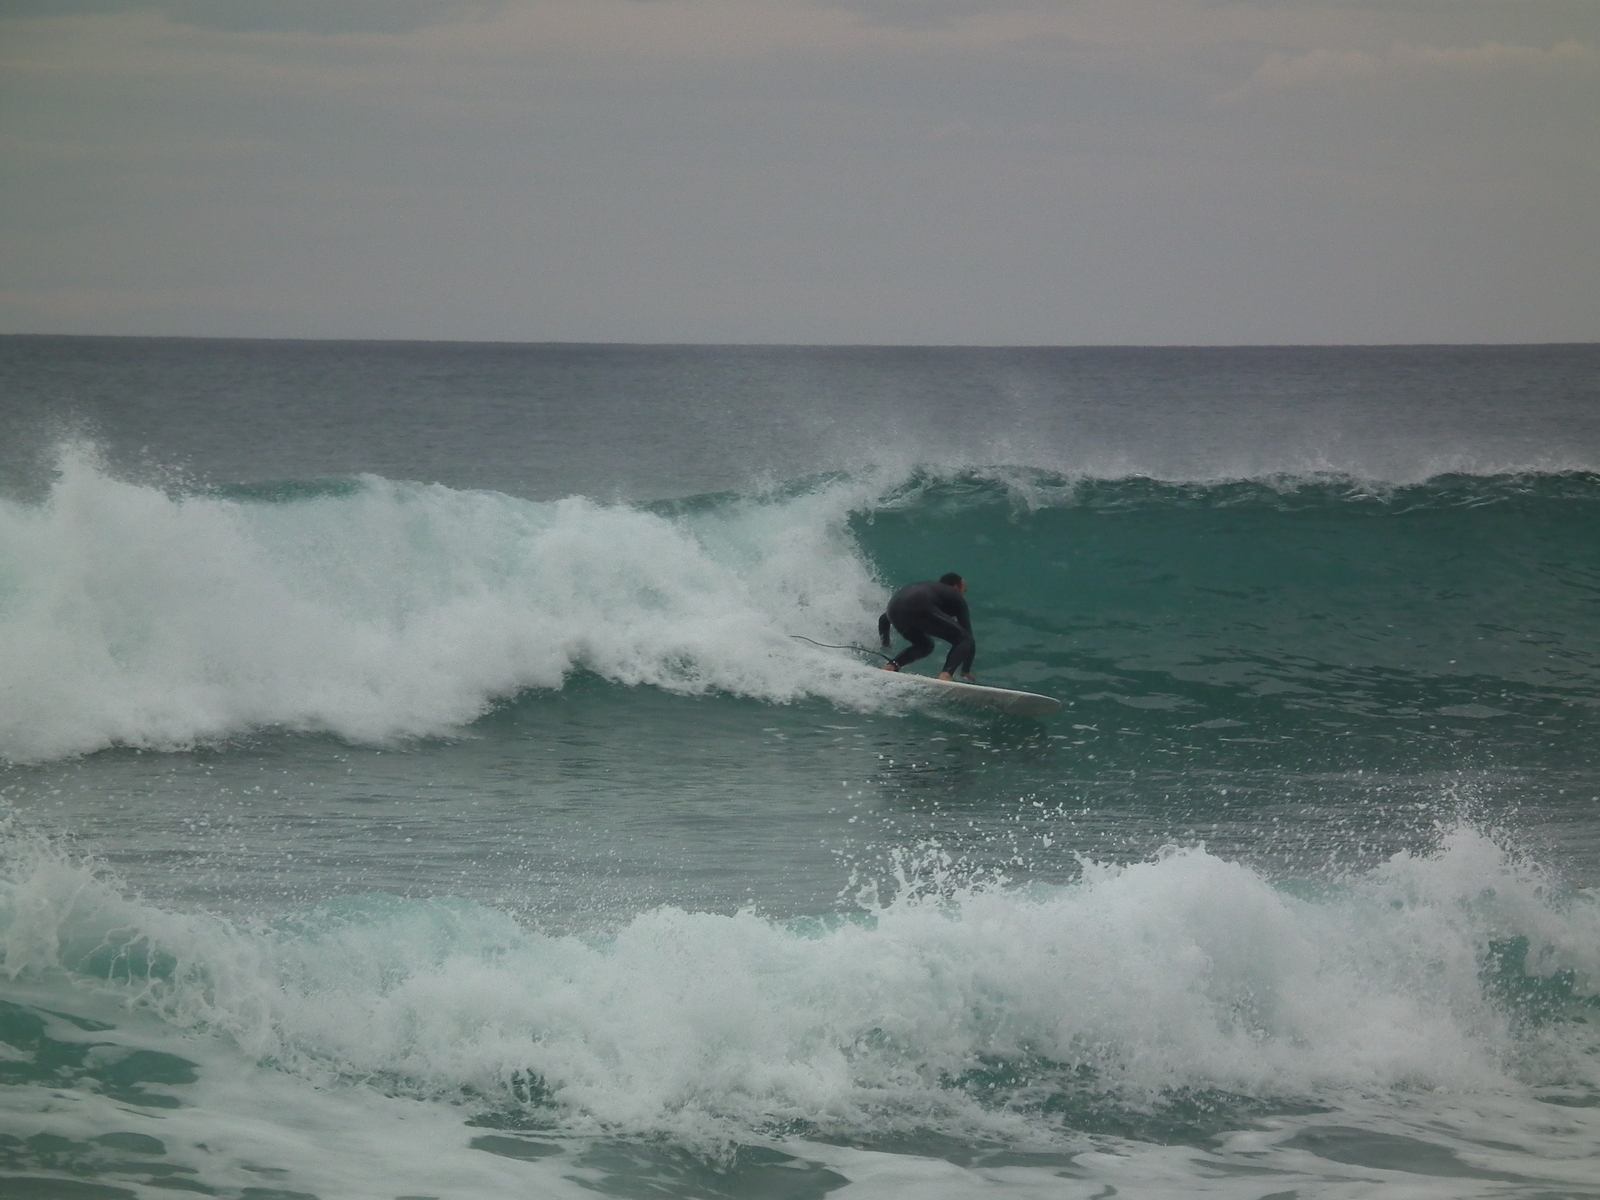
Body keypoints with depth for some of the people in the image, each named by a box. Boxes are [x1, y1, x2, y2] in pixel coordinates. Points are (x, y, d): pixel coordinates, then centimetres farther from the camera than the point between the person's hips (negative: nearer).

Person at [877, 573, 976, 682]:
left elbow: (884, 619, 47)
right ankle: (946, 675, -23)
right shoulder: (957, 598, 28)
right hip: (919, 609, -7)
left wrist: (885, 641, 62)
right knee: (963, 640, 3)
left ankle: (890, 666, 8)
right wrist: (966, 670, 30)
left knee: (925, 645, 30)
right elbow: (968, 636, 22)